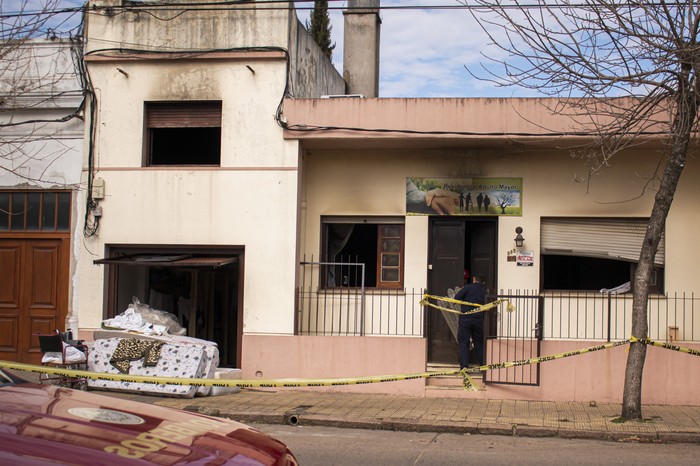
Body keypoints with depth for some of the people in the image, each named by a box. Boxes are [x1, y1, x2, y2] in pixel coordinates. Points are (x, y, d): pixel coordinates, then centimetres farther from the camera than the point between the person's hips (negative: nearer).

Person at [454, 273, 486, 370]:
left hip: (465, 318, -2)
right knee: (479, 342, 13)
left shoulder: (468, 287, -1)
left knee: (463, 342, 2)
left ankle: (464, 365, -6)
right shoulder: (484, 291, 8)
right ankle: (482, 364, 14)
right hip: (479, 319, 2)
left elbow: (456, 298, -7)